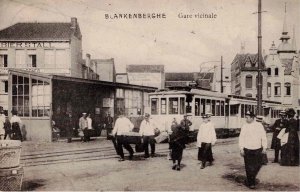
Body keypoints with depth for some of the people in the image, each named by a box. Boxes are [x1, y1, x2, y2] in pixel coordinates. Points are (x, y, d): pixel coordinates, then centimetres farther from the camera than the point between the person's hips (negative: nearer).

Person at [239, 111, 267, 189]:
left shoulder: (259, 125, 0)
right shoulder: (244, 126, -1)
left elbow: (263, 137, 3)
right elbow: (241, 138, 1)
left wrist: (264, 147, 1)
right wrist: (241, 149, -4)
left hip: (258, 150, 1)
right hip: (247, 150, -1)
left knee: (257, 166, 6)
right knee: (249, 167, 0)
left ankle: (252, 178, 31)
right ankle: (251, 183, 12)